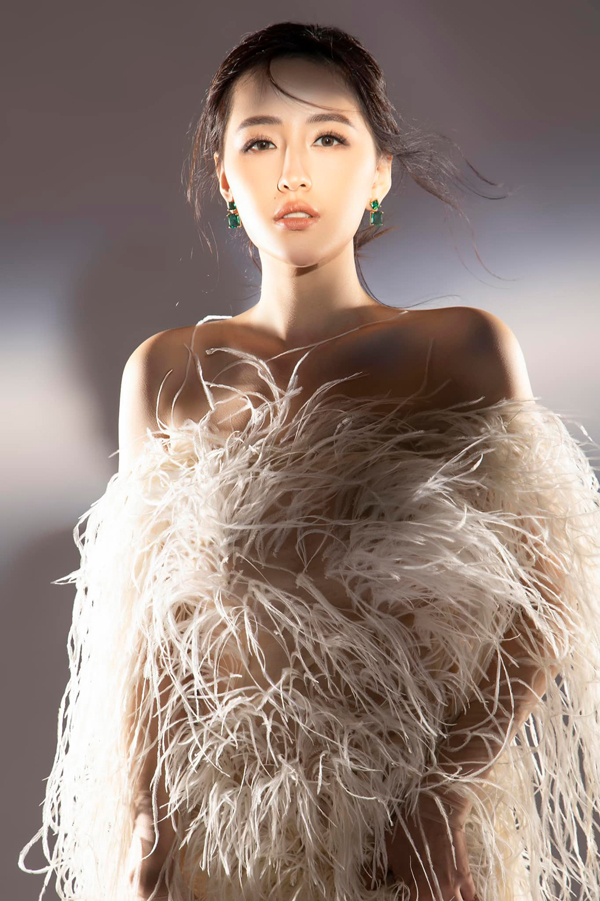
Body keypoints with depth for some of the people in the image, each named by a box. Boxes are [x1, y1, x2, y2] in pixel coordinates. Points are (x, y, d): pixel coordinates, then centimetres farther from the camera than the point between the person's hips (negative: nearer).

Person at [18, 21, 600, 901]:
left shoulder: (468, 351, -7)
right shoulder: (166, 372, -2)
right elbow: (143, 611, -1)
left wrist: (444, 792, -15)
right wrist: (142, 821, -2)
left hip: (411, 799, -1)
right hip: (216, 810, 2)